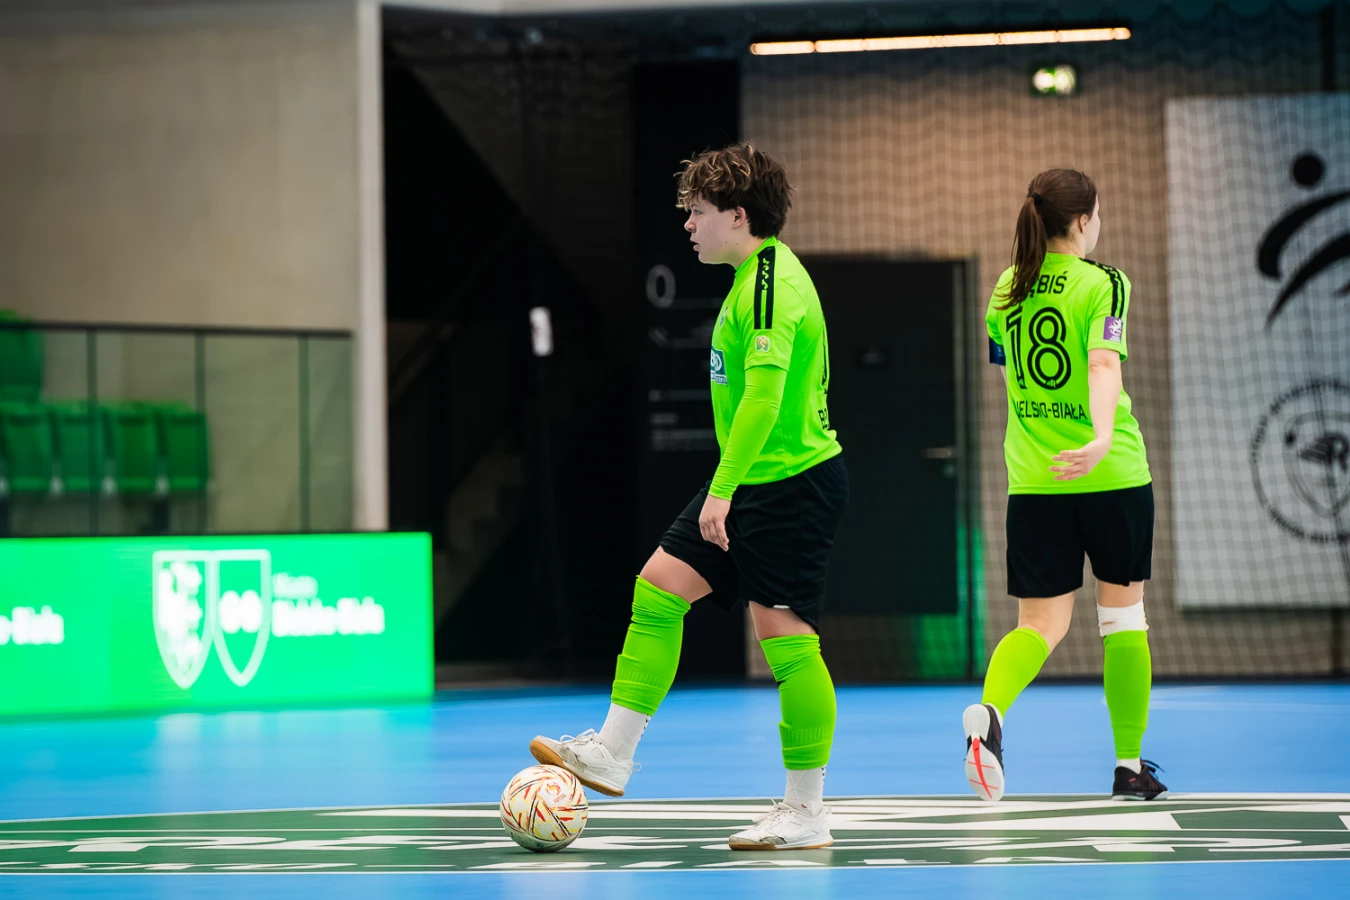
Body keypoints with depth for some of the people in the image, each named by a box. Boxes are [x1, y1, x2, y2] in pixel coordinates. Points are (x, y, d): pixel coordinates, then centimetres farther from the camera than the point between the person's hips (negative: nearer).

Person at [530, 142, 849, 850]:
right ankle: (612, 753, 10)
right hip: (752, 482, 10)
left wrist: (723, 490, -30)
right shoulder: (754, 275, 14)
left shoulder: (773, 285, -18)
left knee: (785, 637, -7)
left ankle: (806, 812, 1)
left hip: (793, 484, -10)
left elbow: (763, 393, -27)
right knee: (657, 588, 6)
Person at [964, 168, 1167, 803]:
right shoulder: (1103, 284, -9)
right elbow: (1103, 365, -25)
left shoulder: (1008, 288, 8)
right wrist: (1102, 438, -38)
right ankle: (1130, 765, 18)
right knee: (1123, 610, 13)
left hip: (1032, 481, 4)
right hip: (1112, 475, -4)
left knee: (1042, 622, 4)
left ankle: (989, 710, -27)